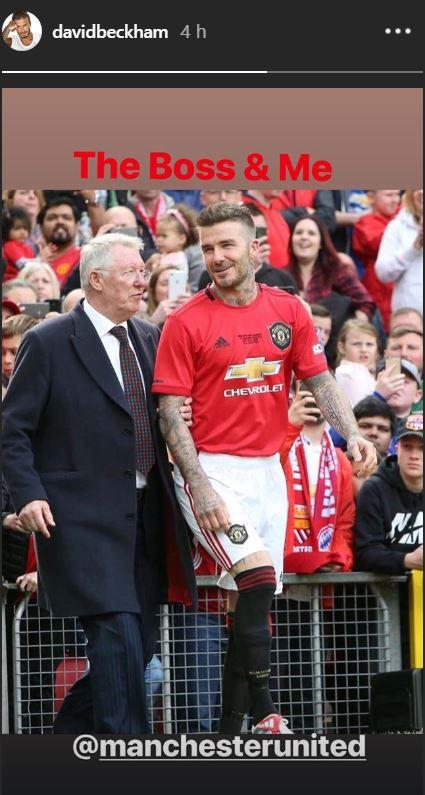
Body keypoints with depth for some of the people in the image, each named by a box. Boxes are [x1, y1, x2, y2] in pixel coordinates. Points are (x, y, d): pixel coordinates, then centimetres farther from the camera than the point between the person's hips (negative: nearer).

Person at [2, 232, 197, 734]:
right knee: (118, 636, -16)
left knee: (139, 645, 7)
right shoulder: (48, 343, -5)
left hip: (144, 517, 7)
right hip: (82, 517, -7)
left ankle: (71, 733, 23)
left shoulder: (149, 340, 14)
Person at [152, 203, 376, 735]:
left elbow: (319, 380, 11)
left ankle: (228, 727, 13)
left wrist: (352, 433, -7)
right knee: (257, 576, -23)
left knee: (250, 600, 6)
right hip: (212, 468, -5)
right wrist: (200, 488, -16)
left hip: (267, 467, 5)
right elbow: (171, 410, -7)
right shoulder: (187, 322, -6)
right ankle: (265, 715, -20)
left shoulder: (288, 311, 6)